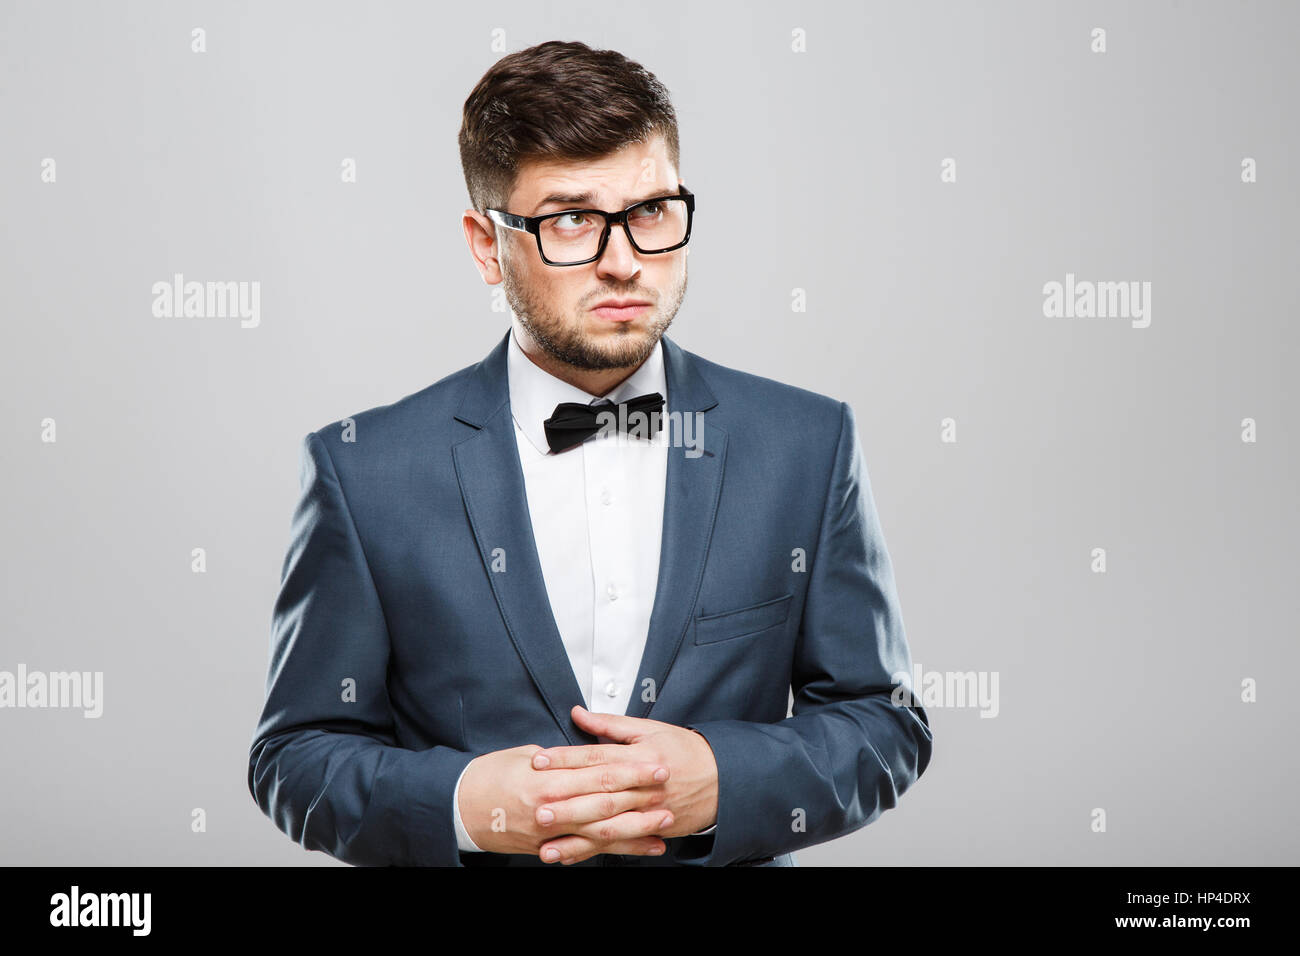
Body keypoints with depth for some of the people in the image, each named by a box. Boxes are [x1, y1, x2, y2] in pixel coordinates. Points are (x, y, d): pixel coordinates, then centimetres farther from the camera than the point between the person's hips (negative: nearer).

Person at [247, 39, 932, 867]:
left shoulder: (808, 445, -6)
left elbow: (886, 725, -2)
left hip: (728, 851, 1)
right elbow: (297, 755, -6)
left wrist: (722, 782, -19)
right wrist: (460, 805, -23)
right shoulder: (365, 472, -10)